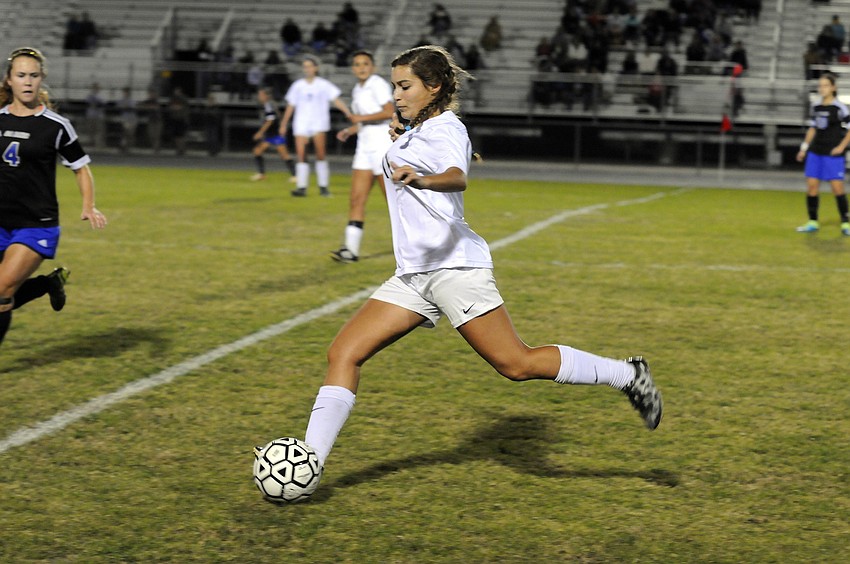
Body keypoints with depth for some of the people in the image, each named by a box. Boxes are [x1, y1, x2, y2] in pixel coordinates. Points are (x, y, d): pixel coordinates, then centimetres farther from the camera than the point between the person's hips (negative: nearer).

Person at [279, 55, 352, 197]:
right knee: (301, 155, -6)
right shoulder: (297, 86, 10)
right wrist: (284, 124, 18)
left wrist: (348, 112, -18)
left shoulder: (324, 85, 3)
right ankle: (301, 187, -4)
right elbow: (290, 106, 17)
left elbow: (336, 100, -3)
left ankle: (323, 186, -7)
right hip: (301, 124, 2)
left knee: (321, 153, -13)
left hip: (319, 123, -2)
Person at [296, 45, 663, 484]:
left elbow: (457, 179, -31)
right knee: (343, 353, -4)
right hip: (412, 274, 9)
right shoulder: (416, 131, 19)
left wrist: (420, 179, -51)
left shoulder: (446, 129, -7)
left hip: (455, 265, -9)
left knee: (517, 365, -11)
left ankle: (628, 375, 3)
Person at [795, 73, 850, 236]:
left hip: (833, 154, -6)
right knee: (811, 185, 2)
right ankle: (813, 222, 11)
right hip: (816, 152, 6)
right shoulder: (816, 107, 8)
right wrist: (804, 147, 15)